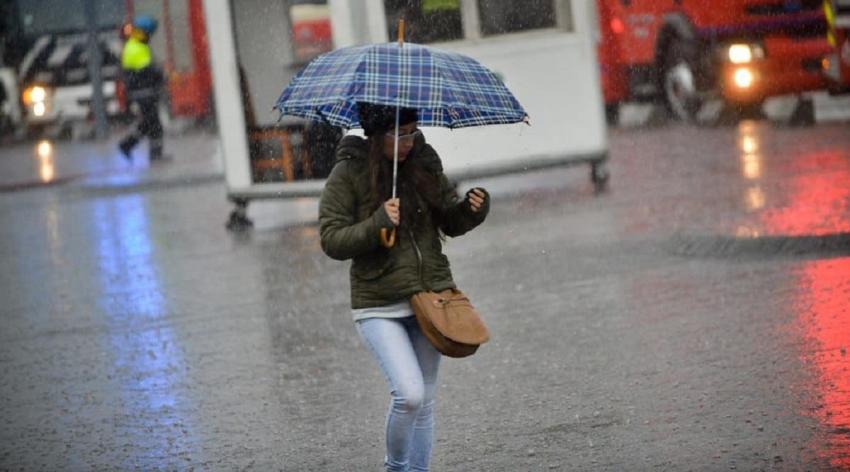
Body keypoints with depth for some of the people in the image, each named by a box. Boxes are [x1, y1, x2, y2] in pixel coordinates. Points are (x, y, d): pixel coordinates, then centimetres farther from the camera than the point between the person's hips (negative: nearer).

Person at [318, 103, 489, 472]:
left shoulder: (424, 162, 4)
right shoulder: (347, 174, -9)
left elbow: (450, 222, 12)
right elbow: (331, 241, -11)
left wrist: (472, 209, -9)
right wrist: (377, 224, -25)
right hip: (379, 308, -5)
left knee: (424, 402, 11)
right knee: (409, 394, -18)